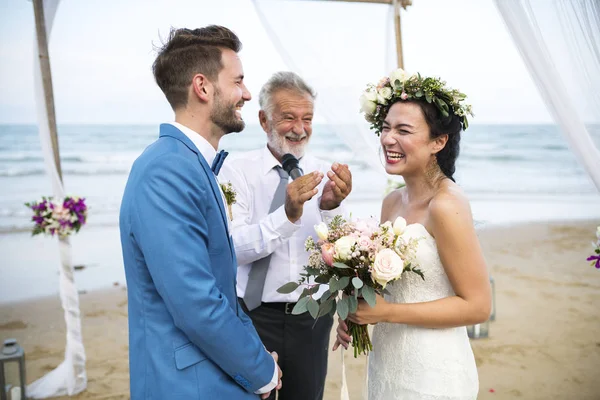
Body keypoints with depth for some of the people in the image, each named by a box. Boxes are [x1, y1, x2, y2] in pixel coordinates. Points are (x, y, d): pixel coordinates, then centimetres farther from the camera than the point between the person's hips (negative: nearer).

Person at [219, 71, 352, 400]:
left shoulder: (326, 175, -3)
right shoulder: (236, 170, -9)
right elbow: (232, 247, -18)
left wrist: (331, 207, -30)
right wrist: (288, 215, -32)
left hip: (312, 318, 3)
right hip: (254, 315, -3)